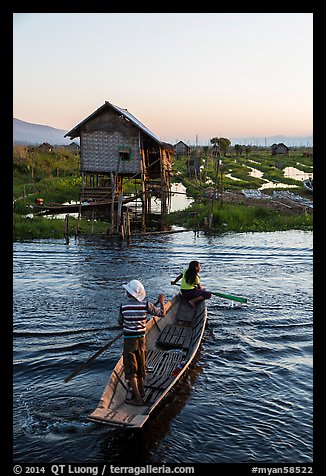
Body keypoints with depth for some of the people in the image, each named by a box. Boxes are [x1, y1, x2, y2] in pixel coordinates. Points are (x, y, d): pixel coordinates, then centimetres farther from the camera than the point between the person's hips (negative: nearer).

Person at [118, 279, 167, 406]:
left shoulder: (123, 306, -14)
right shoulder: (146, 305, -9)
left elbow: (120, 323, 1)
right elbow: (162, 314, -1)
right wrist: (161, 302, 14)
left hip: (129, 340, -3)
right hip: (142, 339, 4)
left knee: (130, 369, 5)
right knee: (140, 365, 22)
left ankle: (137, 398, 3)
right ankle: (140, 390, 38)